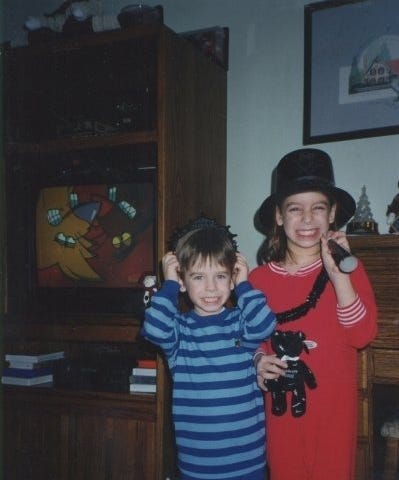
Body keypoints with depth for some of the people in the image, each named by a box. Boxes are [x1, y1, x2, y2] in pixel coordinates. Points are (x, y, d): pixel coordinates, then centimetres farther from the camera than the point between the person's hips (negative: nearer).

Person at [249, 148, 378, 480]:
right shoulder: (260, 278, -2)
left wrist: (338, 275, -22)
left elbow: (363, 335, -14)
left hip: (335, 407, -1)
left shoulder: (347, 267, -4)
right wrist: (259, 359, -11)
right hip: (282, 403, 1)